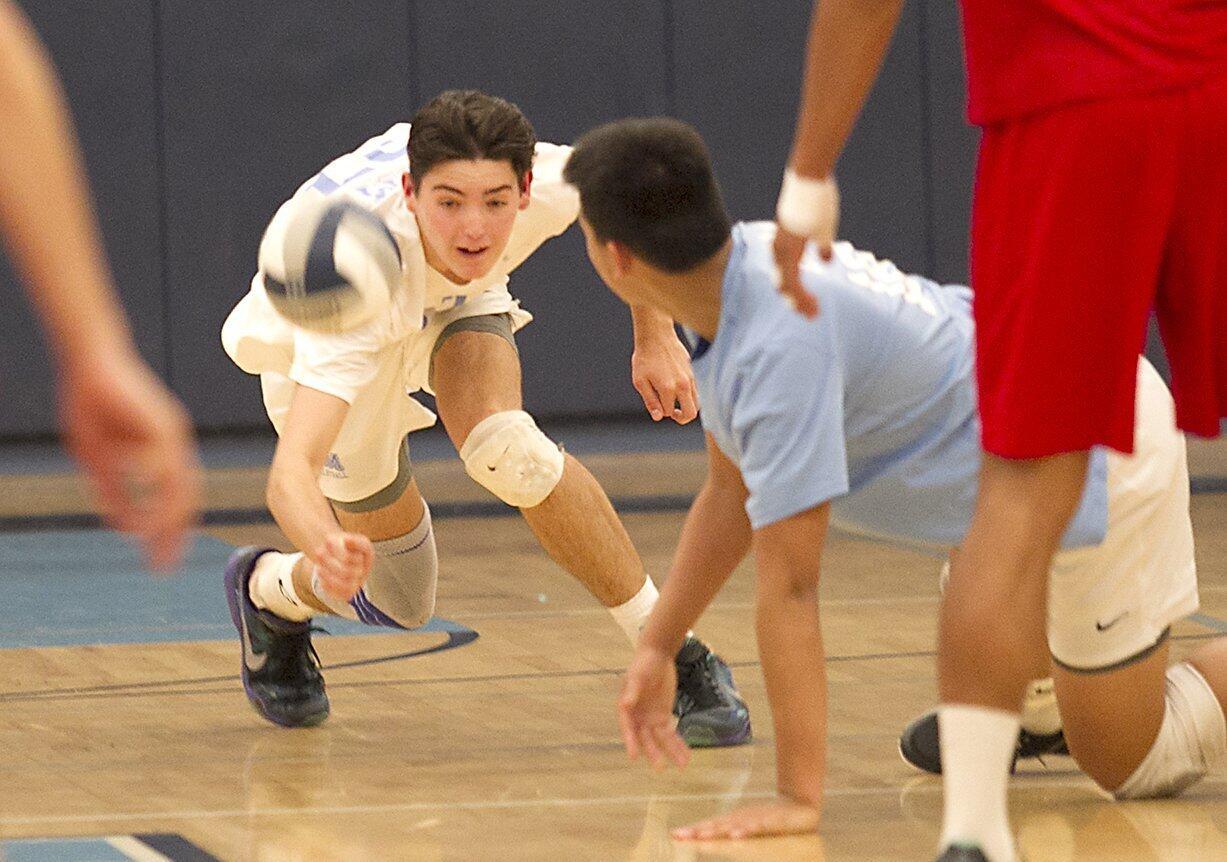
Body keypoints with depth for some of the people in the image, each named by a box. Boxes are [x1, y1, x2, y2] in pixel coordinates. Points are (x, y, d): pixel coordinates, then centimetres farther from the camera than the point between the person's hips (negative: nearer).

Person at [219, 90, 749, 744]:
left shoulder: (548, 182, -36)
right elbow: (291, 474, -54)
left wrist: (655, 337, -10)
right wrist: (330, 549, -75)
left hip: (455, 299, 2)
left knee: (504, 447, -31)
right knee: (395, 606, 0)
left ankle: (678, 660, -19)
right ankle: (266, 589, 34)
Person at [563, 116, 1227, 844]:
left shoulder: (780, 344, -33)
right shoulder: (747, 260, -5)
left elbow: (788, 588, -33)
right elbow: (733, 492, 7)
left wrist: (799, 800, -31)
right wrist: (657, 648, 6)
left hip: (1105, 465, -9)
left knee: (1129, 765, 1)